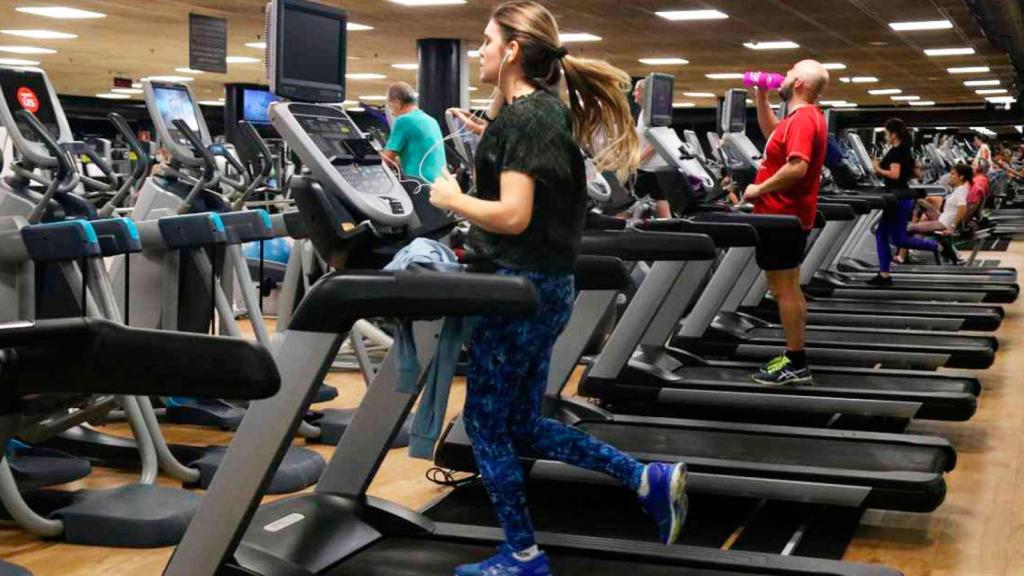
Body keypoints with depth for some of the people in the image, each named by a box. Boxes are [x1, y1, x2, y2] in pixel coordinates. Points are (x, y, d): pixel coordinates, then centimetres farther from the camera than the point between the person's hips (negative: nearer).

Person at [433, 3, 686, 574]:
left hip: (522, 287, -10)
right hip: (545, 283, 10)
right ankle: (651, 480, 15)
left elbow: (513, 215, -23)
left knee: (486, 421, 4)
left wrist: (452, 199, -9)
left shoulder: (522, 117, -17)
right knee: (523, 424, 17)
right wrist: (491, 140, 18)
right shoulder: (546, 110, 12)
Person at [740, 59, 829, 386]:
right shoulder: (804, 117, 13)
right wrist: (760, 98, 19)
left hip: (782, 216, -11)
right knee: (788, 289, 15)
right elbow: (771, 132, 31)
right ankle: (795, 357, 21)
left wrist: (758, 189, -21)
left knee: (783, 291, -7)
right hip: (788, 215, 11)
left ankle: (796, 366, -3)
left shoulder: (802, 119, -19)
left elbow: (797, 167, -31)